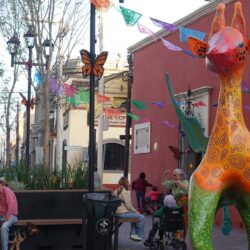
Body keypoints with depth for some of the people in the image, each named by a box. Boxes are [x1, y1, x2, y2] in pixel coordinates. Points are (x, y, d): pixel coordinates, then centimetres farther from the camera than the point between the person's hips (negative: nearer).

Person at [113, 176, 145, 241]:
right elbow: (128, 205, -18)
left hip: (116, 213, 9)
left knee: (134, 215, 30)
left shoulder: (116, 191, 11)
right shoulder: (125, 192, -14)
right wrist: (136, 211, -2)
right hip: (123, 213, -9)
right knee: (141, 217, -1)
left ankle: (133, 233, 25)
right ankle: (140, 236, 10)